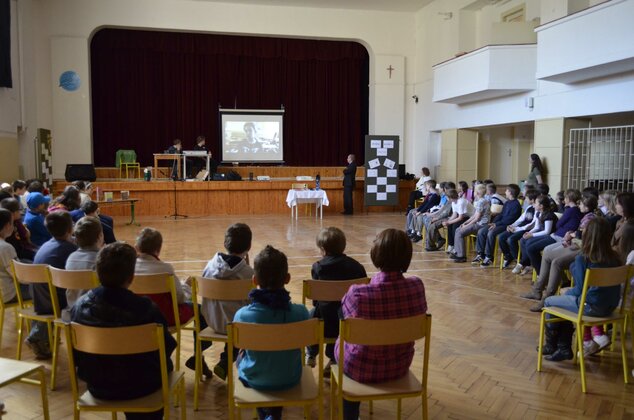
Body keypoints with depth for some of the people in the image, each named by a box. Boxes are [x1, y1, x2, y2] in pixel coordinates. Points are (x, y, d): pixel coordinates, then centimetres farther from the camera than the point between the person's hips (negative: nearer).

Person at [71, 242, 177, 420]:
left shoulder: (80, 305, -15)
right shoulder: (146, 308, -26)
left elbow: (76, 353, -2)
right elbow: (167, 347, -13)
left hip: (97, 387, 4)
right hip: (140, 386, -3)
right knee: (165, 363, 27)